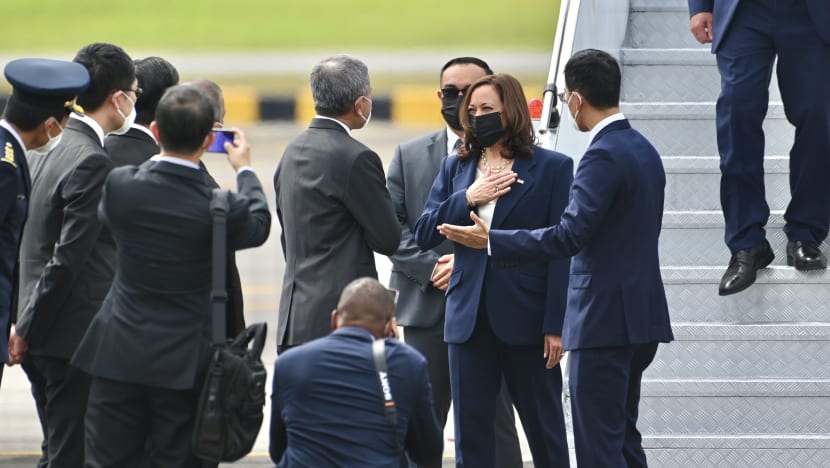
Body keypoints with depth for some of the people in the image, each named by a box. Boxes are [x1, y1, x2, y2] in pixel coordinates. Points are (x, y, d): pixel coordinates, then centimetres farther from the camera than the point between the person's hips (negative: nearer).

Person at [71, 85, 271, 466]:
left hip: (119, 355, 2)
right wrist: (244, 170, 27)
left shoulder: (120, 185, -10)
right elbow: (259, 225, 9)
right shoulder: (221, 207, -15)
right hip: (184, 363, -2)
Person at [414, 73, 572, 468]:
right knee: (471, 434, 4)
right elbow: (423, 234, 6)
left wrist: (556, 325, -11)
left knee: (544, 428, 5)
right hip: (470, 317, 4)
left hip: (526, 318, -4)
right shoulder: (455, 167, 11)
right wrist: (468, 198, -9)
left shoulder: (551, 168, -1)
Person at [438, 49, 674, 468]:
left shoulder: (603, 156, -17)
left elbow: (570, 235, -23)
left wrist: (491, 241, -18)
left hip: (605, 321, -10)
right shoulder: (643, 149, 14)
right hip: (640, 317, 10)